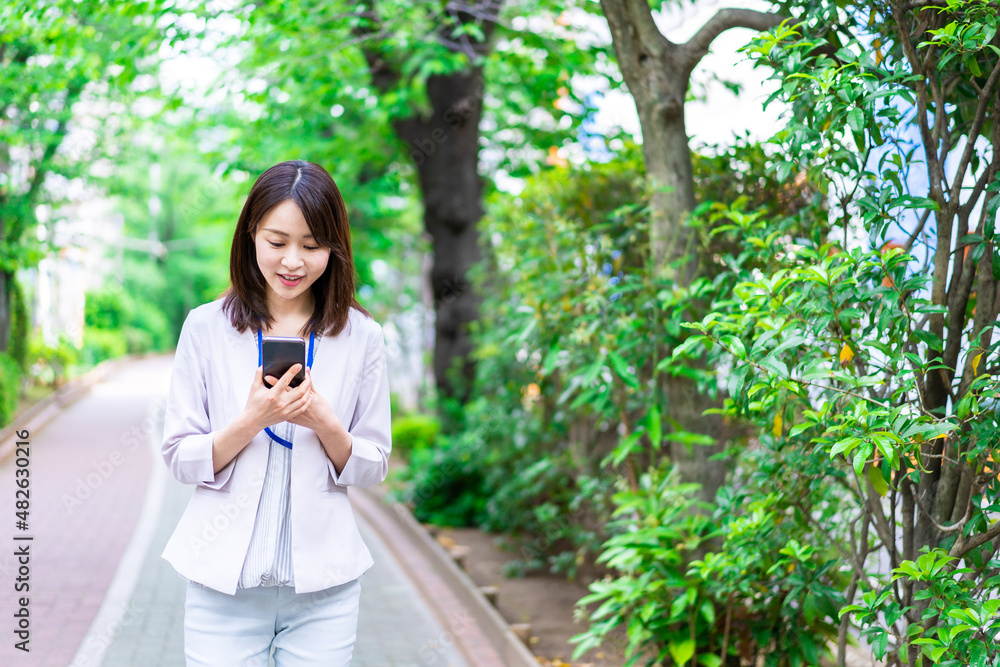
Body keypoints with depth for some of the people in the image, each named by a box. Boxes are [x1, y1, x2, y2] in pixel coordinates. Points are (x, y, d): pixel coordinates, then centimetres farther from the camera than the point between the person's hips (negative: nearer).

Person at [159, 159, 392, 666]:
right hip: (225, 585, -1)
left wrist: (324, 422, -15)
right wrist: (252, 421, -17)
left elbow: (373, 467, 5)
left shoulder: (360, 336, 1)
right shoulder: (206, 327, -1)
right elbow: (179, 458, 0)